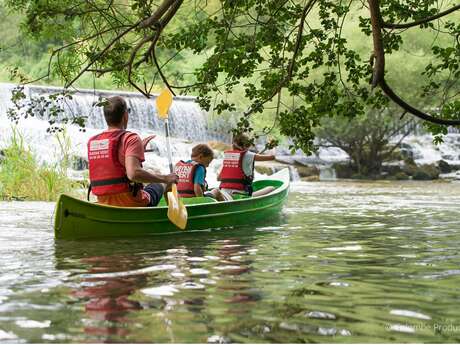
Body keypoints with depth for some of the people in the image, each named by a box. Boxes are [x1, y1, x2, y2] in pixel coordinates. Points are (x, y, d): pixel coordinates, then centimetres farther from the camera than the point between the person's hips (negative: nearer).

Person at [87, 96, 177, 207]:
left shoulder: (91, 142, 6)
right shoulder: (130, 138, -14)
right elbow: (133, 173, -29)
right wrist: (165, 178, -17)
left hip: (104, 205, 6)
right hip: (131, 203, -5)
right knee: (160, 184, 28)